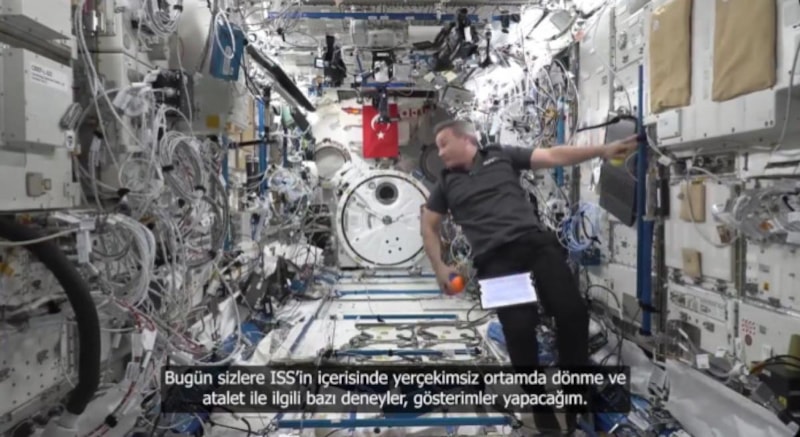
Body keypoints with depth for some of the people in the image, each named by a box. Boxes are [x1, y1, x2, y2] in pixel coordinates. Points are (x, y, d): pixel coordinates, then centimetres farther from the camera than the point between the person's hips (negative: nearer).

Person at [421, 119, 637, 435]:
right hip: (496, 260, 0)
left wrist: (602, 151, 1)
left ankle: (576, 396, 13)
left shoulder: (501, 156, 16)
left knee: (573, 313, -10)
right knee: (519, 329, -13)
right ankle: (542, 409, 7)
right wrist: (439, 267, 16)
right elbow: (428, 226, 27)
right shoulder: (447, 184, 20)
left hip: (536, 243, 0)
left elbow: (553, 157, 10)